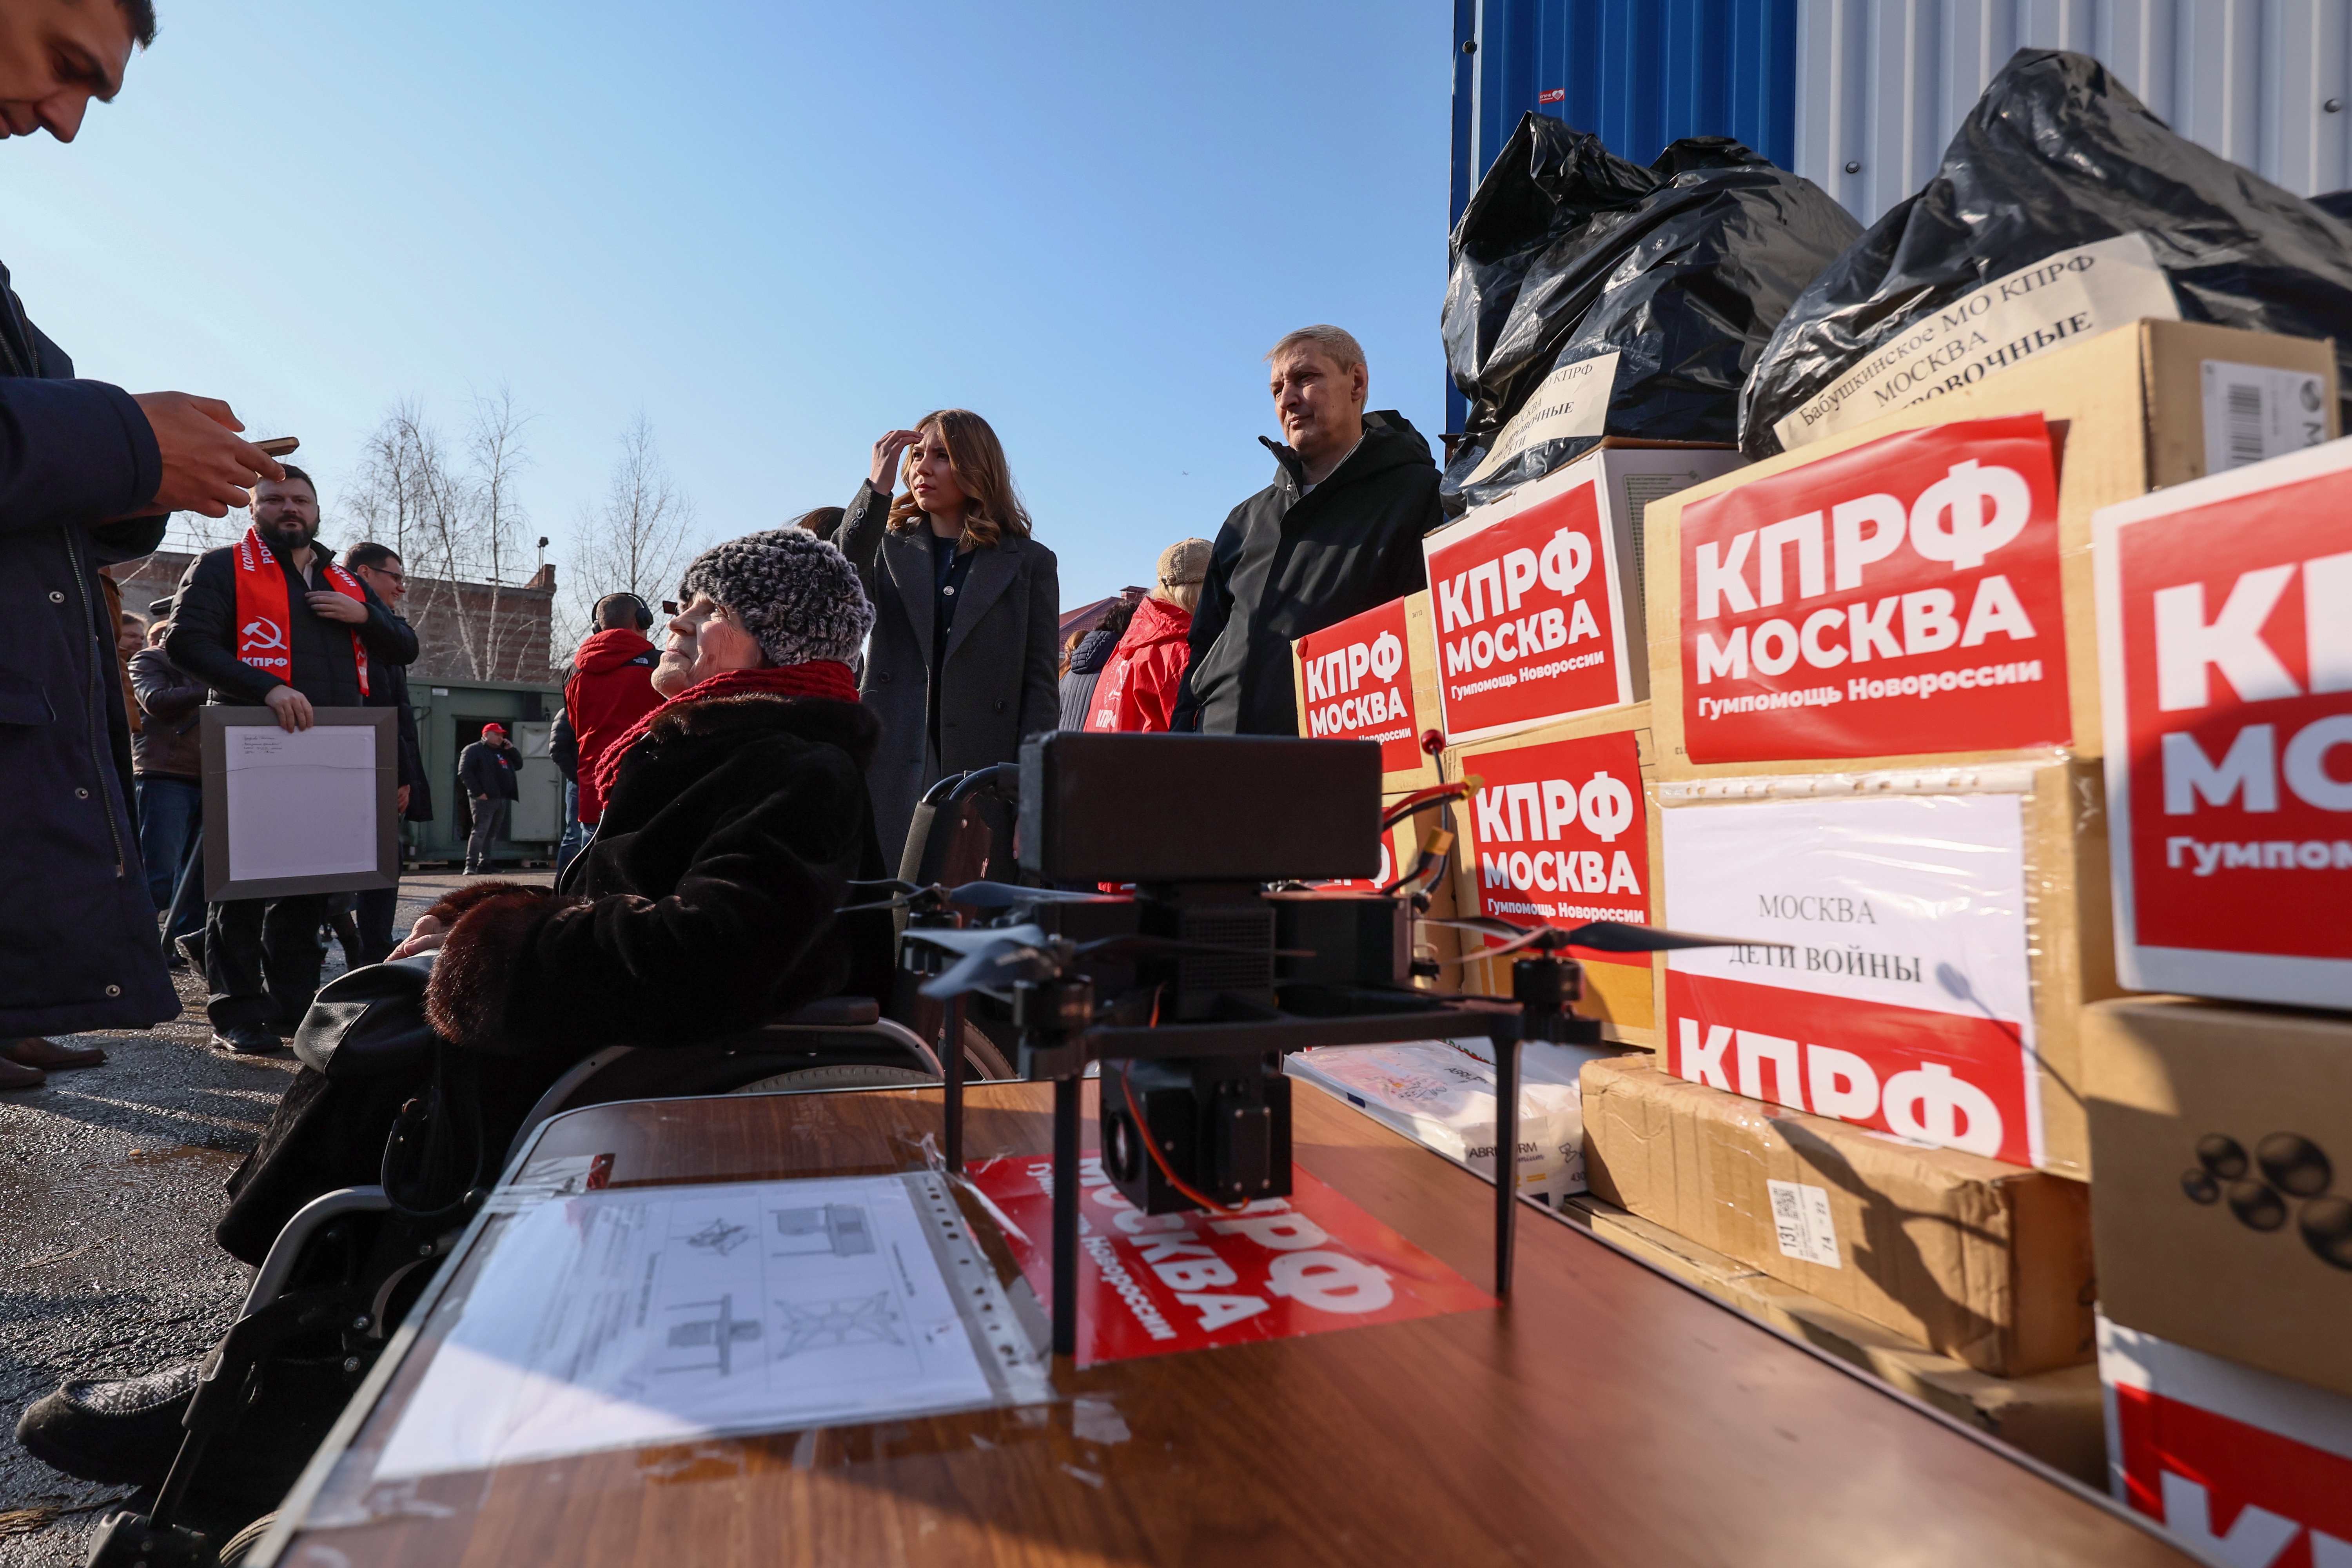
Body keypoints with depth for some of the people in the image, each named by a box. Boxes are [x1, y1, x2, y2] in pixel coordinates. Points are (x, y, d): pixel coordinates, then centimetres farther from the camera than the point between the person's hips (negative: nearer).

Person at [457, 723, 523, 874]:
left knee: (492, 834, 11)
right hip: (485, 799, -8)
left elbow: (519, 765, 24)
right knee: (480, 831, -13)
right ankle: (471, 865, -14)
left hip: (502, 799, 8)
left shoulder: (503, 752, 24)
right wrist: (478, 792, -18)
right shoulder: (473, 750, -1)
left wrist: (511, 749, 11)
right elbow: (464, 773, -11)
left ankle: (485, 864, 16)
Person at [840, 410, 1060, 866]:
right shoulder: (889, 547, 15)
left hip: (982, 778, -1)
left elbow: (1040, 686, 2)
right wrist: (877, 487, -10)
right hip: (891, 774, 2)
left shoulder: (1029, 563, 8)